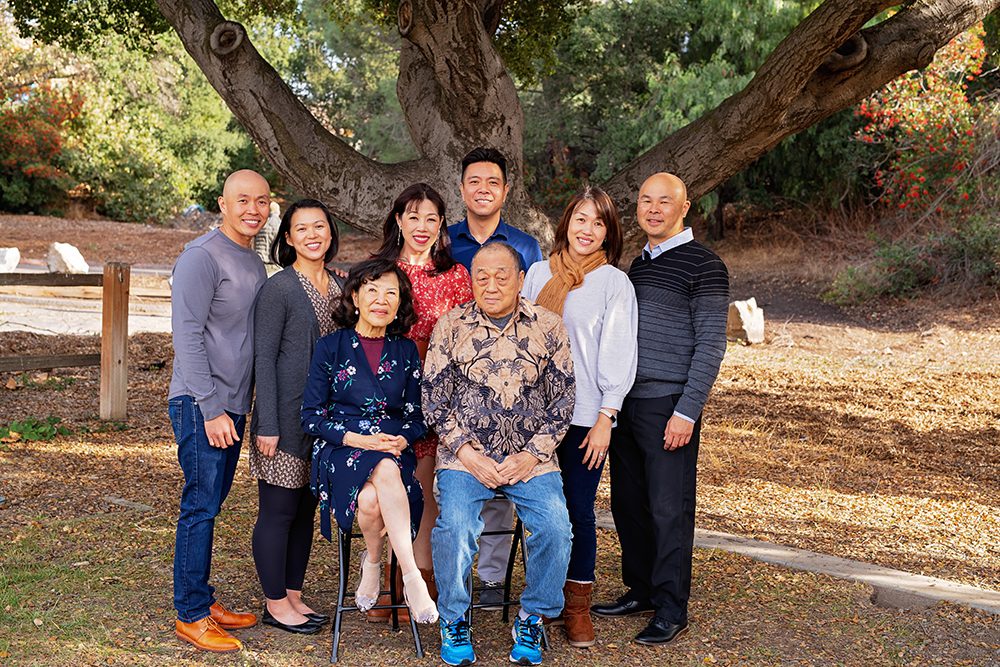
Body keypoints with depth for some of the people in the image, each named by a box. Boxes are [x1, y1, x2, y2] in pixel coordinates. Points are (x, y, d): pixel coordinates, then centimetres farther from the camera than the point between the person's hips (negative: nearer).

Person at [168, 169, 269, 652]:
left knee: (211, 503, 13)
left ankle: (203, 601, 22)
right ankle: (191, 615, 4)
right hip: (201, 404, -8)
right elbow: (188, 336, -17)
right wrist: (211, 409, -19)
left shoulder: (253, 261, 15)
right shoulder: (203, 257, -12)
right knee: (201, 506, -4)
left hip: (232, 403, 8)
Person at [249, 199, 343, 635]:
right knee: (278, 511, 1)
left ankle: (294, 595, 25)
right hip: (287, 417, -7)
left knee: (306, 509, 14)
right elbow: (264, 358, -12)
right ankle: (276, 603, 13)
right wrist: (267, 426, -15)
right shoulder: (278, 289, -10)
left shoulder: (338, 287, 10)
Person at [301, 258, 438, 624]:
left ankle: (373, 562, -12)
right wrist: (358, 439, -14)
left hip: (393, 448, 2)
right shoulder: (331, 346, 3)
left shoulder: (406, 351, 11)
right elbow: (311, 415, 0)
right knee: (385, 473, -38)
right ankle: (411, 577, -26)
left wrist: (401, 440, -11)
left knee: (372, 498, -37)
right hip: (340, 449, -2)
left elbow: (416, 416, 12)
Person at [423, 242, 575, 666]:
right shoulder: (450, 327, 3)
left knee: (555, 526, -22)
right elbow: (434, 401, 2)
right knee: (455, 524, -26)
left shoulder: (549, 328, 4)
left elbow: (562, 401, 6)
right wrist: (468, 455, -8)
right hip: (465, 456, -1)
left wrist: (532, 454, -6)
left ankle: (533, 618, 2)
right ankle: (453, 619, -2)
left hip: (531, 458, 1)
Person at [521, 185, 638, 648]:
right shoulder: (538, 274, 8)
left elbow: (618, 354, -4)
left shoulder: (614, 283, -1)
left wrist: (605, 418, -10)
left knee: (578, 510, 0)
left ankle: (577, 607, 14)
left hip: (585, 416, -3)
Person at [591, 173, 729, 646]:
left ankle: (671, 610, 7)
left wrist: (686, 412, -16)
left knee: (669, 509, -2)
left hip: (669, 407, -7)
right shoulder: (638, 264, 16)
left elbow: (710, 345, -11)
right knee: (628, 502, 12)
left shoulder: (704, 266, -7)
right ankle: (641, 590, 25)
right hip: (626, 402, 7)